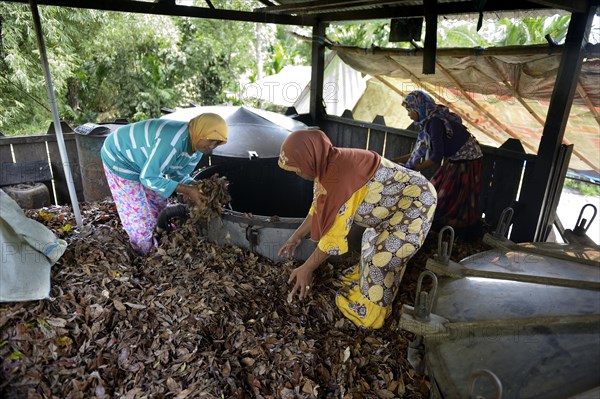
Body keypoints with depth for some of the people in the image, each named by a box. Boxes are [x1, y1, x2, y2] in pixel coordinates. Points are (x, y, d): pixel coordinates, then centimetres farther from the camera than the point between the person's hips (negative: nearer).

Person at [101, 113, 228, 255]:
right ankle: (147, 257, 17)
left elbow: (179, 175, -3)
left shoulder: (198, 146, -12)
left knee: (159, 202, 15)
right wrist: (187, 190, -35)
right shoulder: (172, 142, -41)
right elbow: (148, 177, -34)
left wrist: (197, 189, -21)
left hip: (141, 157, 8)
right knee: (137, 211, -1)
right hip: (120, 156, -8)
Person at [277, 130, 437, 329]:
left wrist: (306, 269, -17)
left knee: (382, 259, -5)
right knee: (373, 240, 25)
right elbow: (319, 207, 9)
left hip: (415, 203, -10)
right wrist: (296, 236, 13)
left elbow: (335, 232, -28)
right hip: (401, 200, 10)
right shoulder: (328, 165, -4)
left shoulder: (340, 175, -34)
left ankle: (368, 313, 14)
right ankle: (364, 279, 45)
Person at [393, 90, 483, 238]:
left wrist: (413, 170, -21)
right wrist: (396, 160, 5)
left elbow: (437, 157, -28)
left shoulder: (435, 121, -27)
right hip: (454, 160, 9)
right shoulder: (429, 120, 0)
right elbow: (421, 151, 6)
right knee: (437, 193, 11)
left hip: (466, 162, -8)